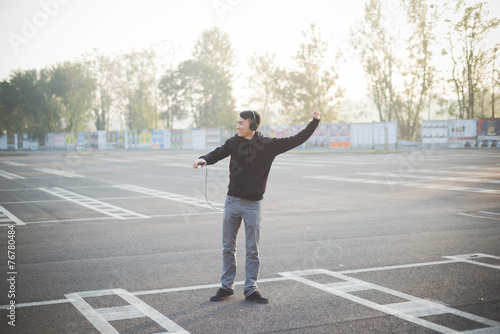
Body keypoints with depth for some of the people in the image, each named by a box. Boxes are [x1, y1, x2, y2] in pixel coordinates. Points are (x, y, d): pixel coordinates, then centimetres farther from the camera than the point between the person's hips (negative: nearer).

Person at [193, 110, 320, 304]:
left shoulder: (268, 145, -4)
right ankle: (227, 286, 21)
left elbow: (296, 140, -1)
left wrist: (314, 122, -6)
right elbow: (218, 153, -4)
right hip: (232, 202, 2)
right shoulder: (234, 142, 3)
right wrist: (204, 159, -26)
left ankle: (250, 289, 15)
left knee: (252, 250, 5)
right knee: (228, 247, 9)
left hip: (253, 205, -2)